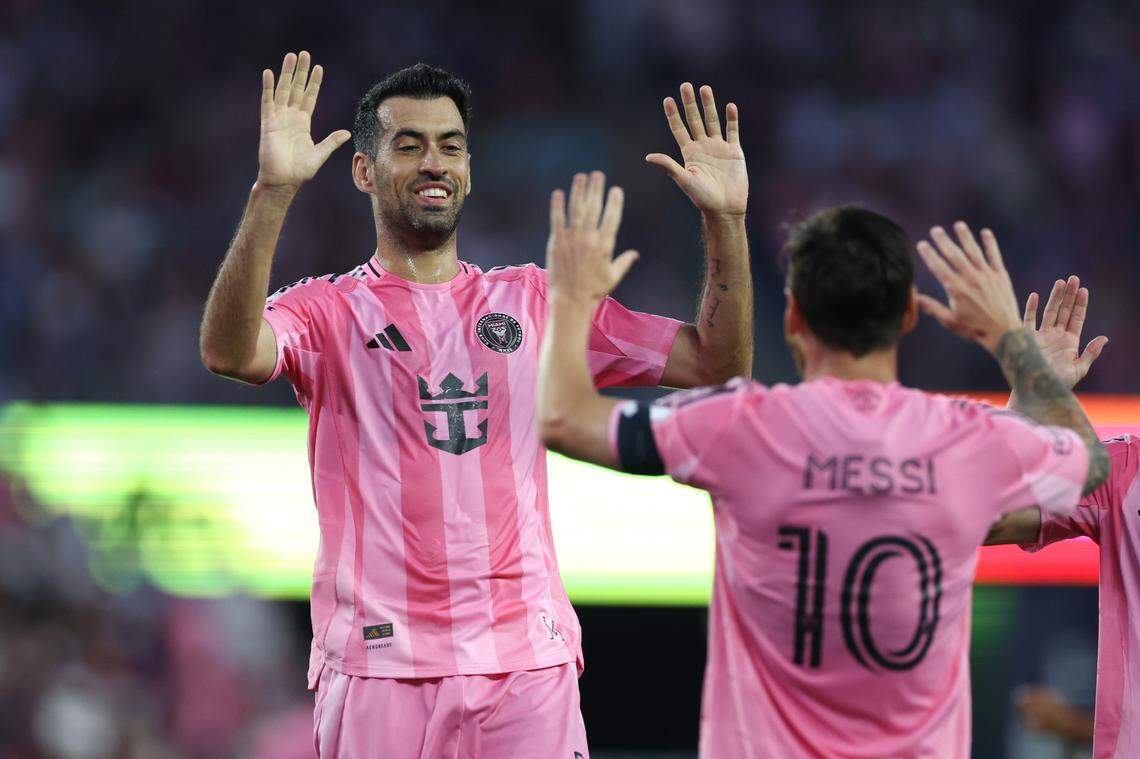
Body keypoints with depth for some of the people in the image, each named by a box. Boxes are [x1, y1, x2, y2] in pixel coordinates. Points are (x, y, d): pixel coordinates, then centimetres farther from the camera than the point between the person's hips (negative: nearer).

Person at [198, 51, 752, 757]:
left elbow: (716, 364, 13)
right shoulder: (327, 311, 5)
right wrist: (273, 192, -29)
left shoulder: (535, 300, 15)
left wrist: (726, 221, -1)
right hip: (378, 666, -2)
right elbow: (229, 352, -18)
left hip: (527, 663, 2)